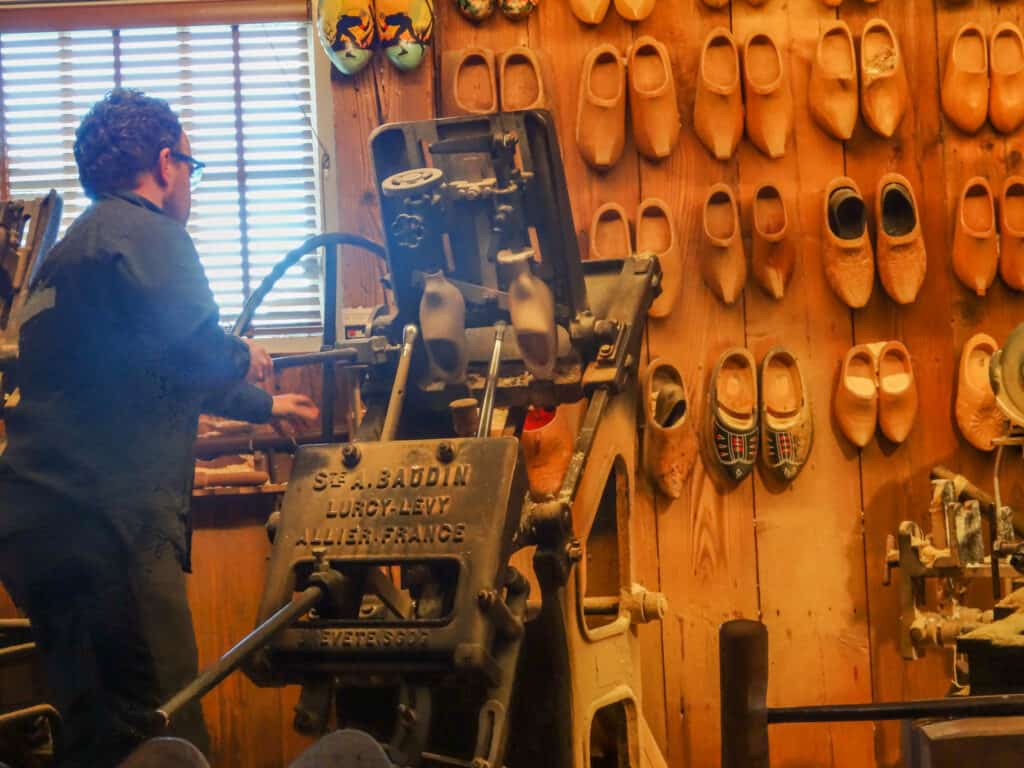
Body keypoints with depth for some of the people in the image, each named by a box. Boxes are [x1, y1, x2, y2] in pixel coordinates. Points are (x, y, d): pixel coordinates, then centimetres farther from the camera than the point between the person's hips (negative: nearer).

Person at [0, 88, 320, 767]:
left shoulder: (77, 244, 27)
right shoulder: (146, 232, -5)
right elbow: (197, 355, -21)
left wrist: (265, 406, 52)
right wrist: (243, 358, 3)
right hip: (102, 524, -10)